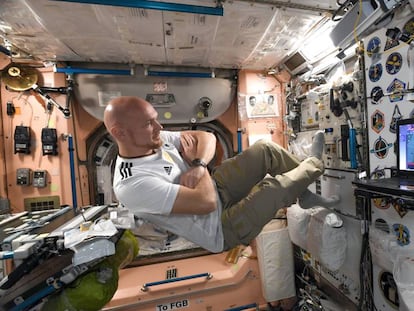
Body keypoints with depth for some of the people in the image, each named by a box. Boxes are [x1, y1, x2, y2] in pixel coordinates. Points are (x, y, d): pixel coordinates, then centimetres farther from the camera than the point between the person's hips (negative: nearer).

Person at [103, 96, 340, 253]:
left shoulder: (155, 140, -6)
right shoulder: (131, 184, -29)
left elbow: (207, 137, -1)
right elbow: (206, 203, -33)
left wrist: (199, 166, -21)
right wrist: (194, 161, -18)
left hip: (216, 187, 7)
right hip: (221, 230, -6)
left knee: (266, 149, -1)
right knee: (274, 187, -18)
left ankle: (305, 193, 21)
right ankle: (316, 165, 18)